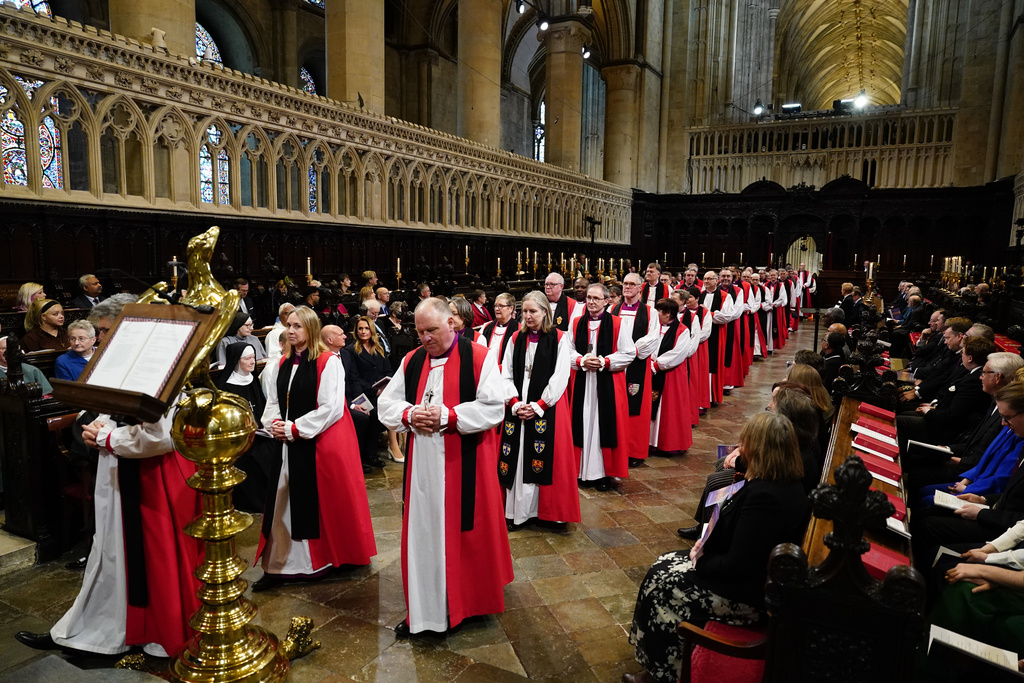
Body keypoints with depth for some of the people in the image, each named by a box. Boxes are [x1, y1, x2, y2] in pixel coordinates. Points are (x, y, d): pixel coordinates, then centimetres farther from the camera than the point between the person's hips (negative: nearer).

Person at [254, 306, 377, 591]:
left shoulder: (328, 362, -12)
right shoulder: (284, 363, 10)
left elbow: (331, 408, -18)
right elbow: (273, 402, 16)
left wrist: (293, 429, -15)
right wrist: (275, 425, -5)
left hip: (321, 445, -7)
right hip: (289, 444, 7)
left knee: (323, 502, 4)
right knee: (284, 503, 9)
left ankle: (330, 557, 23)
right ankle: (278, 566, 19)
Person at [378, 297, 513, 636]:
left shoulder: (478, 357, -6)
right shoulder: (412, 361, 8)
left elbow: (493, 408, -13)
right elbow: (387, 403, 10)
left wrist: (447, 416, -20)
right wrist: (409, 415, -11)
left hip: (465, 465, -4)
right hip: (422, 465, 4)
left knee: (465, 531, 7)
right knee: (422, 532, 10)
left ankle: (468, 601, 29)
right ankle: (423, 607, 25)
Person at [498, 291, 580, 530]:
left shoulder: (559, 339, -2)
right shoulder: (515, 338, 8)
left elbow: (560, 377, -8)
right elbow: (506, 374, 5)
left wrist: (538, 406, -13)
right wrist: (515, 403, -9)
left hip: (547, 409, -3)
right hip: (518, 408, 3)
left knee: (546, 458, 0)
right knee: (517, 458, 5)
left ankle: (548, 511, 13)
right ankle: (517, 511, 15)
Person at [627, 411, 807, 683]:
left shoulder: (764, 496, -32)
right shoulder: (789, 483, -1)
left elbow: (737, 566, -27)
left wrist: (700, 561, -11)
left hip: (748, 596, -10)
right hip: (756, 575, 10)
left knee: (659, 583, 1)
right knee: (664, 565, 13)